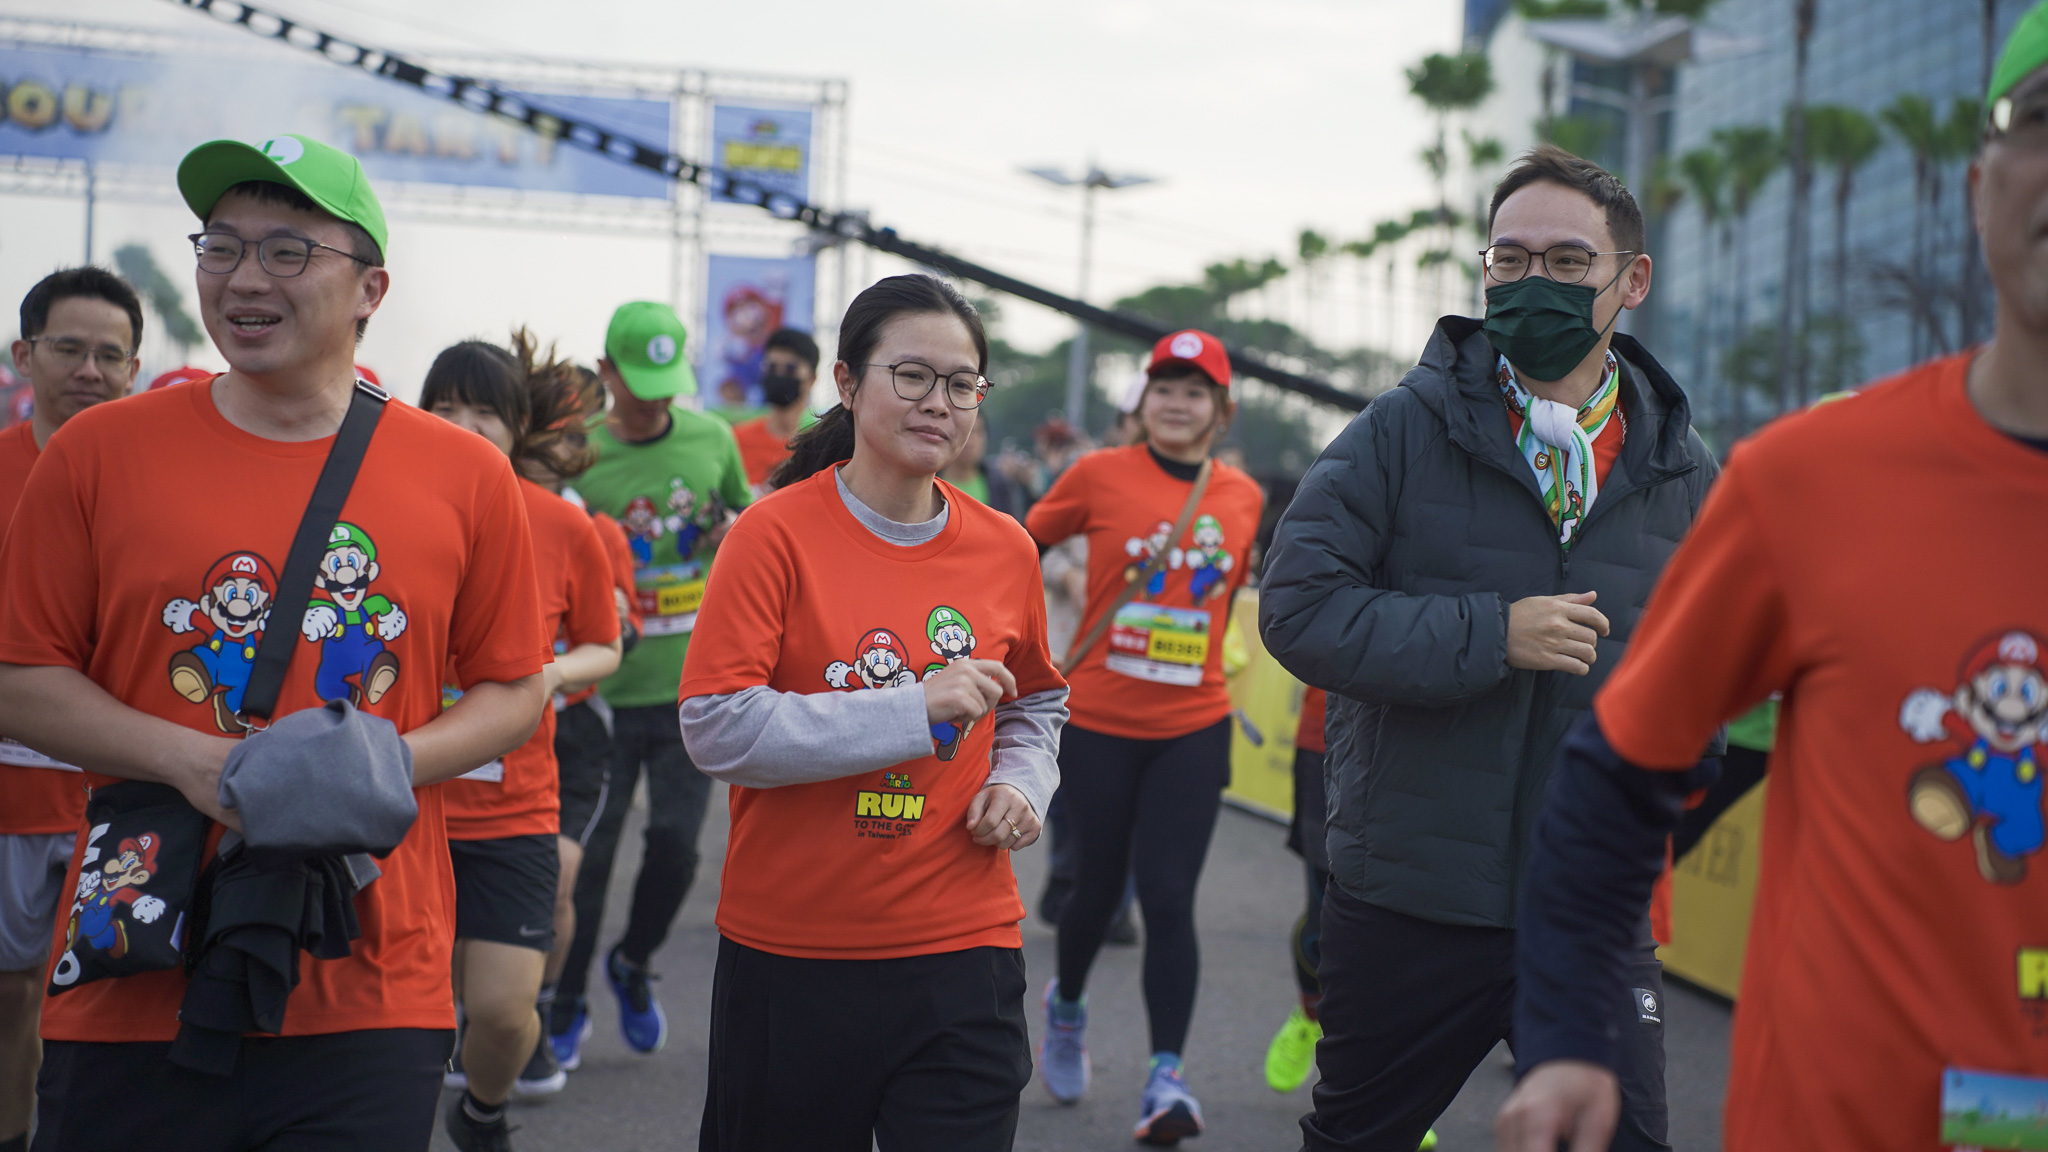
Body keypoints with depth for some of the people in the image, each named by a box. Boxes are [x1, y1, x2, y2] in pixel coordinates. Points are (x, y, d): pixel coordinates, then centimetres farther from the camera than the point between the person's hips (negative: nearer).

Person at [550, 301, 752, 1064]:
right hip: (606, 688, -2)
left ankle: (632, 965, 28)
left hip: (695, 686, 2)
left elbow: (744, 512, 21)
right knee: (587, 852, 3)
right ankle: (567, 1003, 20)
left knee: (675, 844, 1)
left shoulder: (712, 439, 3)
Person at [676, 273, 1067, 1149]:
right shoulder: (778, 534, -8)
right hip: (789, 955, -2)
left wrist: (1020, 783, 0)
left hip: (963, 953, 2)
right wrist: (914, 710, -20)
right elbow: (716, 728, -16)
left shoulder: (1005, 551, 4)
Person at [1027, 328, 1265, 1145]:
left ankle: (1166, 1076, -4)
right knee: (1101, 884, 12)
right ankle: (1067, 1005, 42)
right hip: (1098, 719, -1)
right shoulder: (1100, 475, -5)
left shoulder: (1245, 497, 3)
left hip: (1193, 728, 1)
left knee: (1168, 898, -7)